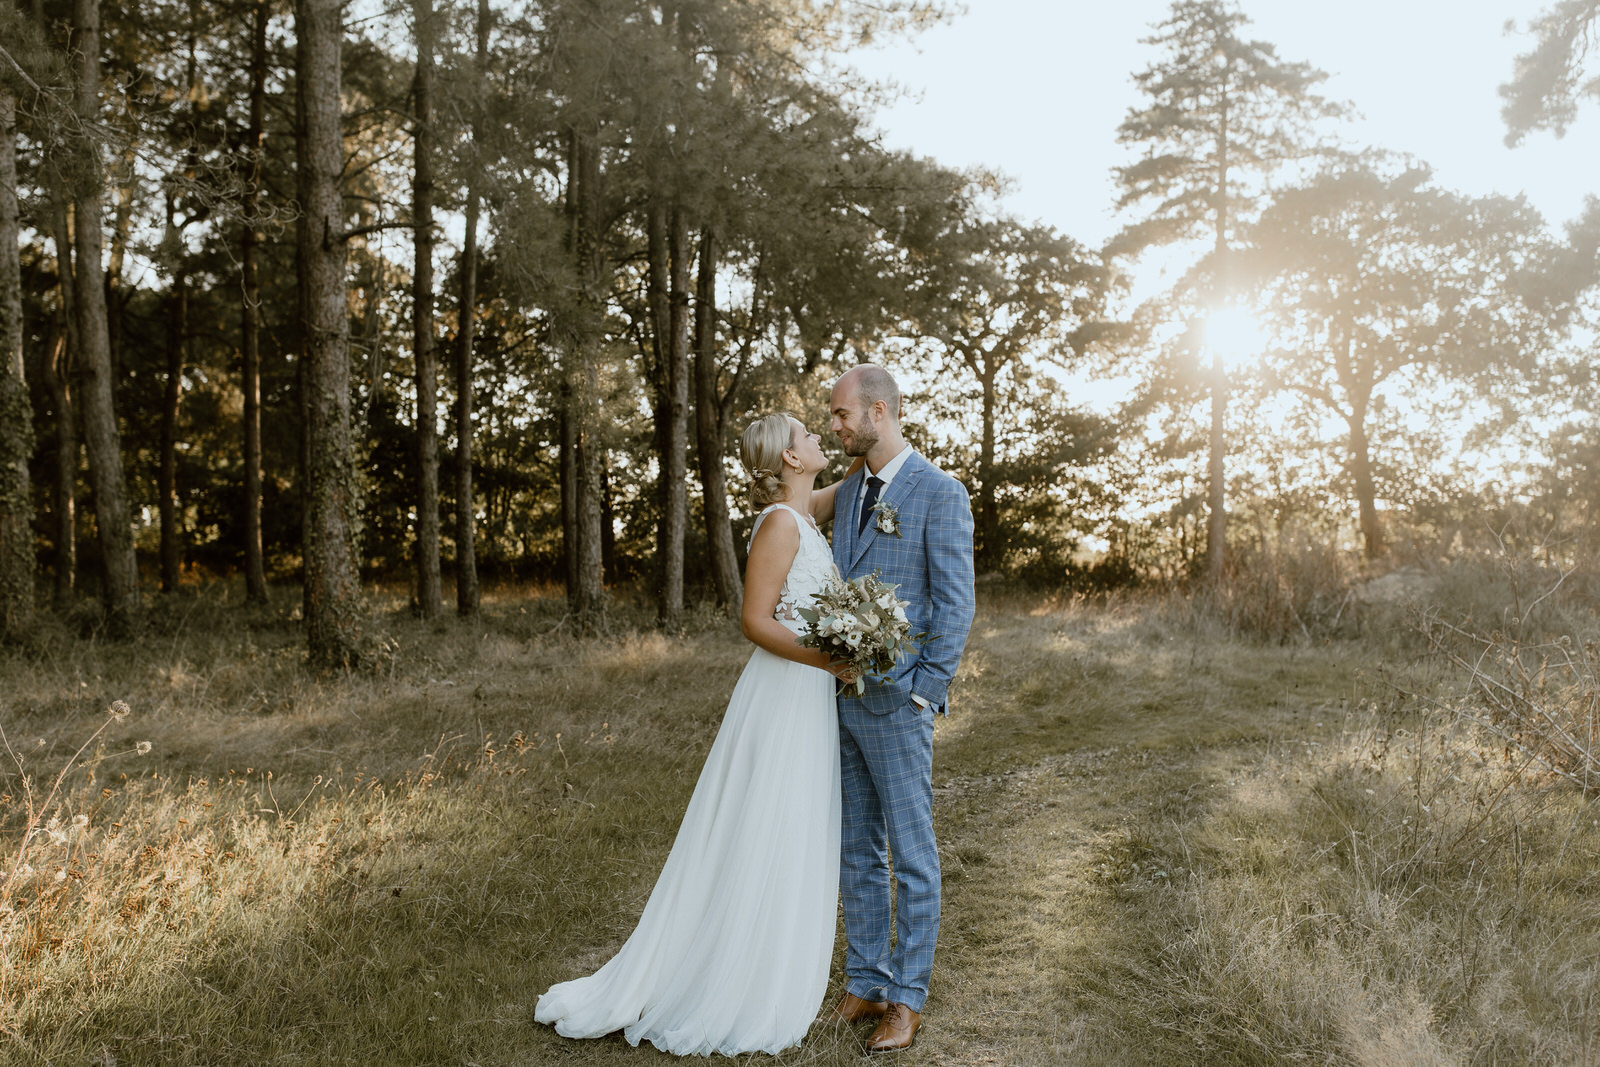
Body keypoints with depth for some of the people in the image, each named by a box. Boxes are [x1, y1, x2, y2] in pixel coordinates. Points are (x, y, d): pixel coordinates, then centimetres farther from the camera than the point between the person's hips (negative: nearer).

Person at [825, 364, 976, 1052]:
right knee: (857, 854, 14)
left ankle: (908, 1000, 16)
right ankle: (865, 985, 26)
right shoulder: (848, 493, 13)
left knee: (912, 854, 5)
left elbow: (955, 606, -12)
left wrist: (922, 693, -15)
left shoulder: (940, 493, -9)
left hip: (895, 702, -7)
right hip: (841, 693, 7)